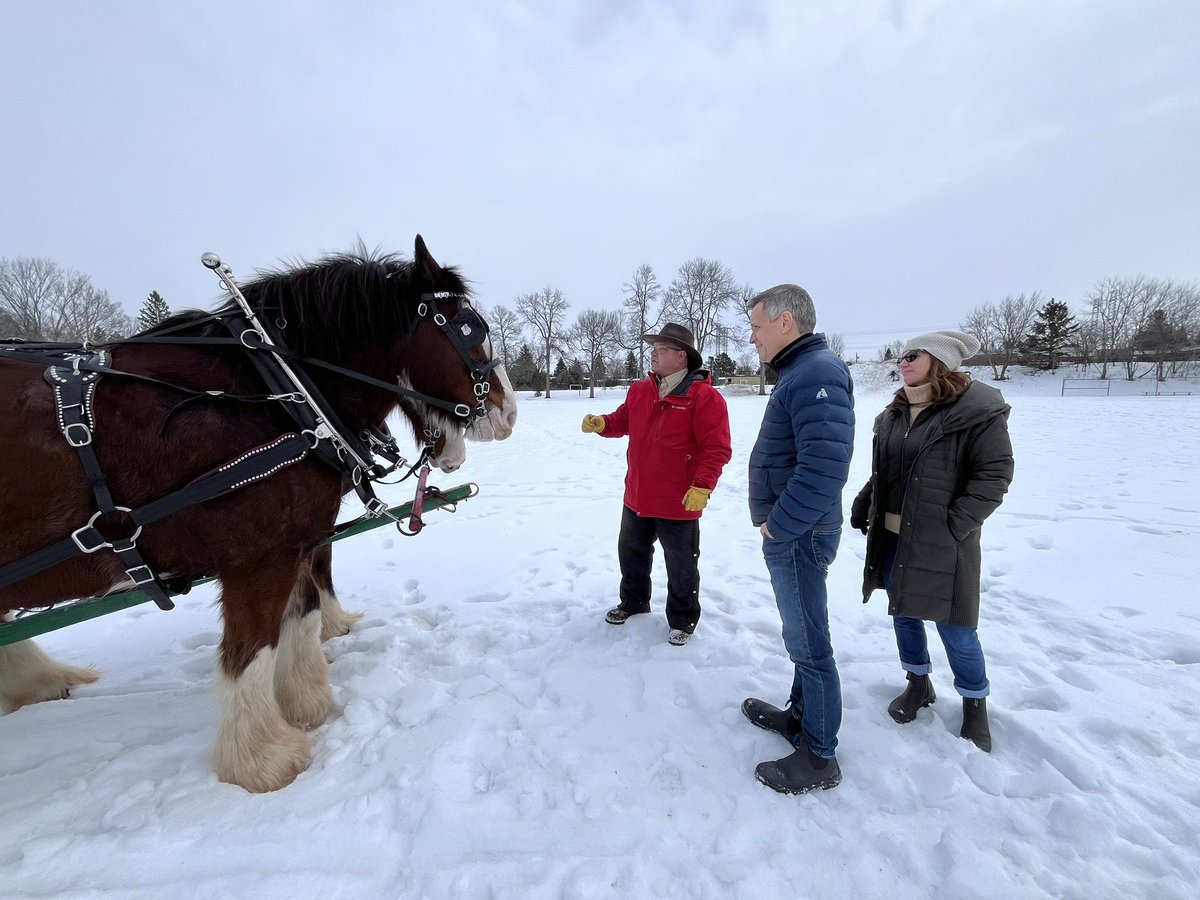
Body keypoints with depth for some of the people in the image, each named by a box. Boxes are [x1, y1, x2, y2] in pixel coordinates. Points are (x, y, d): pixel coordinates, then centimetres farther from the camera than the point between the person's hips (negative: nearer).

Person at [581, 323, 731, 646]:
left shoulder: (703, 396, -16)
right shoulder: (639, 390, 4)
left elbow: (717, 448, -19)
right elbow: (622, 420, 16)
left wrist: (702, 487, -26)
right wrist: (601, 424, -5)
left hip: (679, 504, -6)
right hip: (636, 497, 7)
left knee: (681, 566, 12)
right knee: (631, 553, 23)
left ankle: (682, 619, 33)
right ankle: (633, 603, 46)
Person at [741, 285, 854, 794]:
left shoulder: (816, 374, -20)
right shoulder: (800, 373, 13)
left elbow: (825, 466, -31)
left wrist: (778, 525, -20)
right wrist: (776, 522, 13)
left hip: (797, 537, -10)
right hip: (790, 533, 10)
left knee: (809, 644, 3)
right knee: (801, 635, 22)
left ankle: (819, 758, 20)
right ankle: (801, 715, 40)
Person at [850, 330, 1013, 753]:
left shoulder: (977, 410, -11)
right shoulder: (893, 414, 11)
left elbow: (995, 473, -15)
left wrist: (954, 525, -19)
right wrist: (862, 509, 9)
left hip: (941, 544, -6)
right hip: (891, 540, 7)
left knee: (955, 629, 6)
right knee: (904, 614, 18)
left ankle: (974, 707, 29)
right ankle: (918, 684, 39)